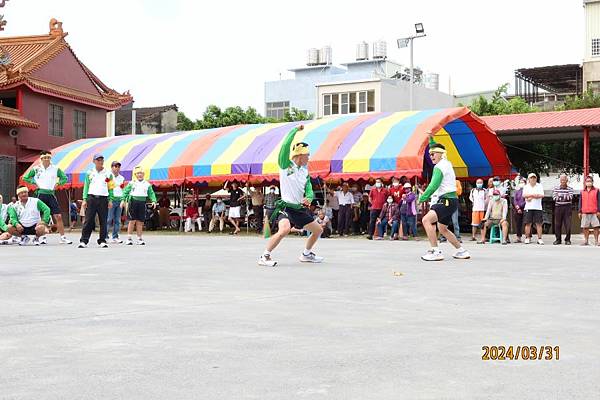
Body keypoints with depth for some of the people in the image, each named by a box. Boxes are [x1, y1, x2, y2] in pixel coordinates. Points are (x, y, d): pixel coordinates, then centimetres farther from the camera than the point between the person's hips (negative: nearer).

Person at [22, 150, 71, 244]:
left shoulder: (55, 169, 5)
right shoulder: (36, 169, 3)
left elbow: (64, 178, 14)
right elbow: (26, 178, 10)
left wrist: (58, 183, -1)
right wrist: (34, 183, -2)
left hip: (51, 194, 1)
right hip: (41, 194, -1)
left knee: (58, 216, -5)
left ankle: (62, 237, 0)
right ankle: (42, 237, 11)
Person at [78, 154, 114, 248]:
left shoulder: (108, 174, 10)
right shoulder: (89, 173, 9)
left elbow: (110, 188, 10)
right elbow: (86, 187, 8)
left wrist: (110, 200, 2)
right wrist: (84, 200, 0)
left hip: (103, 199, 1)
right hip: (91, 198, -1)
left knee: (103, 221, 2)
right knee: (88, 220, -5)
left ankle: (102, 241, 9)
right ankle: (83, 241, -4)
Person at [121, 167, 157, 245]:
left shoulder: (147, 184, 11)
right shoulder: (132, 183, 5)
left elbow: (151, 193, 9)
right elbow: (125, 191, 2)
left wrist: (153, 201, -6)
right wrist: (123, 200, -8)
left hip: (142, 203, 2)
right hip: (133, 201, -2)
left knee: (140, 221, 4)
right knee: (132, 221, -4)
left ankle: (139, 239, 11)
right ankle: (129, 238, 3)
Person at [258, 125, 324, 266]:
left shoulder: (305, 170, 12)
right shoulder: (285, 165, -7)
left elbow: (309, 189, 8)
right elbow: (285, 146, -22)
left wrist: (309, 198, -15)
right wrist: (296, 129, -16)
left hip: (300, 208, 8)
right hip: (286, 207, -8)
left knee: (318, 230, 15)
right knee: (284, 229, -33)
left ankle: (306, 254, 36)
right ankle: (264, 257, -19)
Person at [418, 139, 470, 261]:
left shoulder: (439, 167, -11)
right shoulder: (447, 163, 17)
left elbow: (433, 186, -20)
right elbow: (437, 149, 40)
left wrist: (422, 198, -11)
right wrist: (431, 141, 34)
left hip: (447, 201, -11)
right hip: (450, 201, 11)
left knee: (426, 220, -24)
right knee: (442, 228, 22)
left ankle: (435, 251, -29)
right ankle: (461, 251, 28)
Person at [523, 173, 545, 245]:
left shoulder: (539, 186, 8)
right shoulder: (526, 186, 11)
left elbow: (542, 195, -5)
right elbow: (524, 195, -3)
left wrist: (530, 197, -11)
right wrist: (533, 194, -13)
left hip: (538, 208, -1)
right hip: (528, 207, 1)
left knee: (539, 223, -3)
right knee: (528, 223, -1)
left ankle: (539, 239, -1)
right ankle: (527, 238, 5)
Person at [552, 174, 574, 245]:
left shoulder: (570, 189, 3)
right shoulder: (556, 188, 8)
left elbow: (570, 197, -10)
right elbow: (554, 197, -4)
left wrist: (561, 196, -19)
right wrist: (565, 197, -15)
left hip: (567, 208, -1)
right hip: (558, 207, 1)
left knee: (568, 224, -4)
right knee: (557, 224, 1)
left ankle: (567, 239, 4)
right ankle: (558, 239, 9)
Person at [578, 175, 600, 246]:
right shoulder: (582, 192, 14)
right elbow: (580, 202, 15)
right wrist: (580, 212, 7)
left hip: (594, 212, -2)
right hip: (585, 213, 2)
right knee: (585, 227, 2)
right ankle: (586, 241, 9)